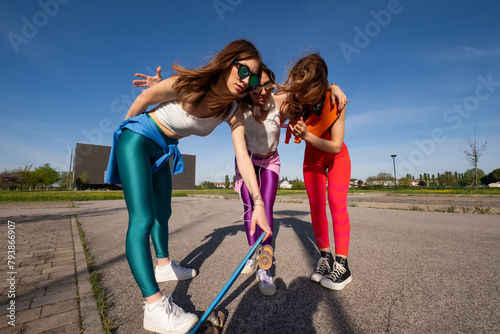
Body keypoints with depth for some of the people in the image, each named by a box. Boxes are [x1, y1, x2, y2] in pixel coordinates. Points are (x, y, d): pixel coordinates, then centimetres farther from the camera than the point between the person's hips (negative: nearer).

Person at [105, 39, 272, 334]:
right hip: (137, 140, -6)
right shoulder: (187, 84, -27)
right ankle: (155, 305, -10)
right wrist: (126, 126, 6)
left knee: (163, 212, 17)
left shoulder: (233, 112, -14)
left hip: (163, 150, 6)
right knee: (142, 219, -16)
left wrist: (259, 203, -28)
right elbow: (145, 97, -10)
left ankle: (163, 266, 38)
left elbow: (243, 157, -21)